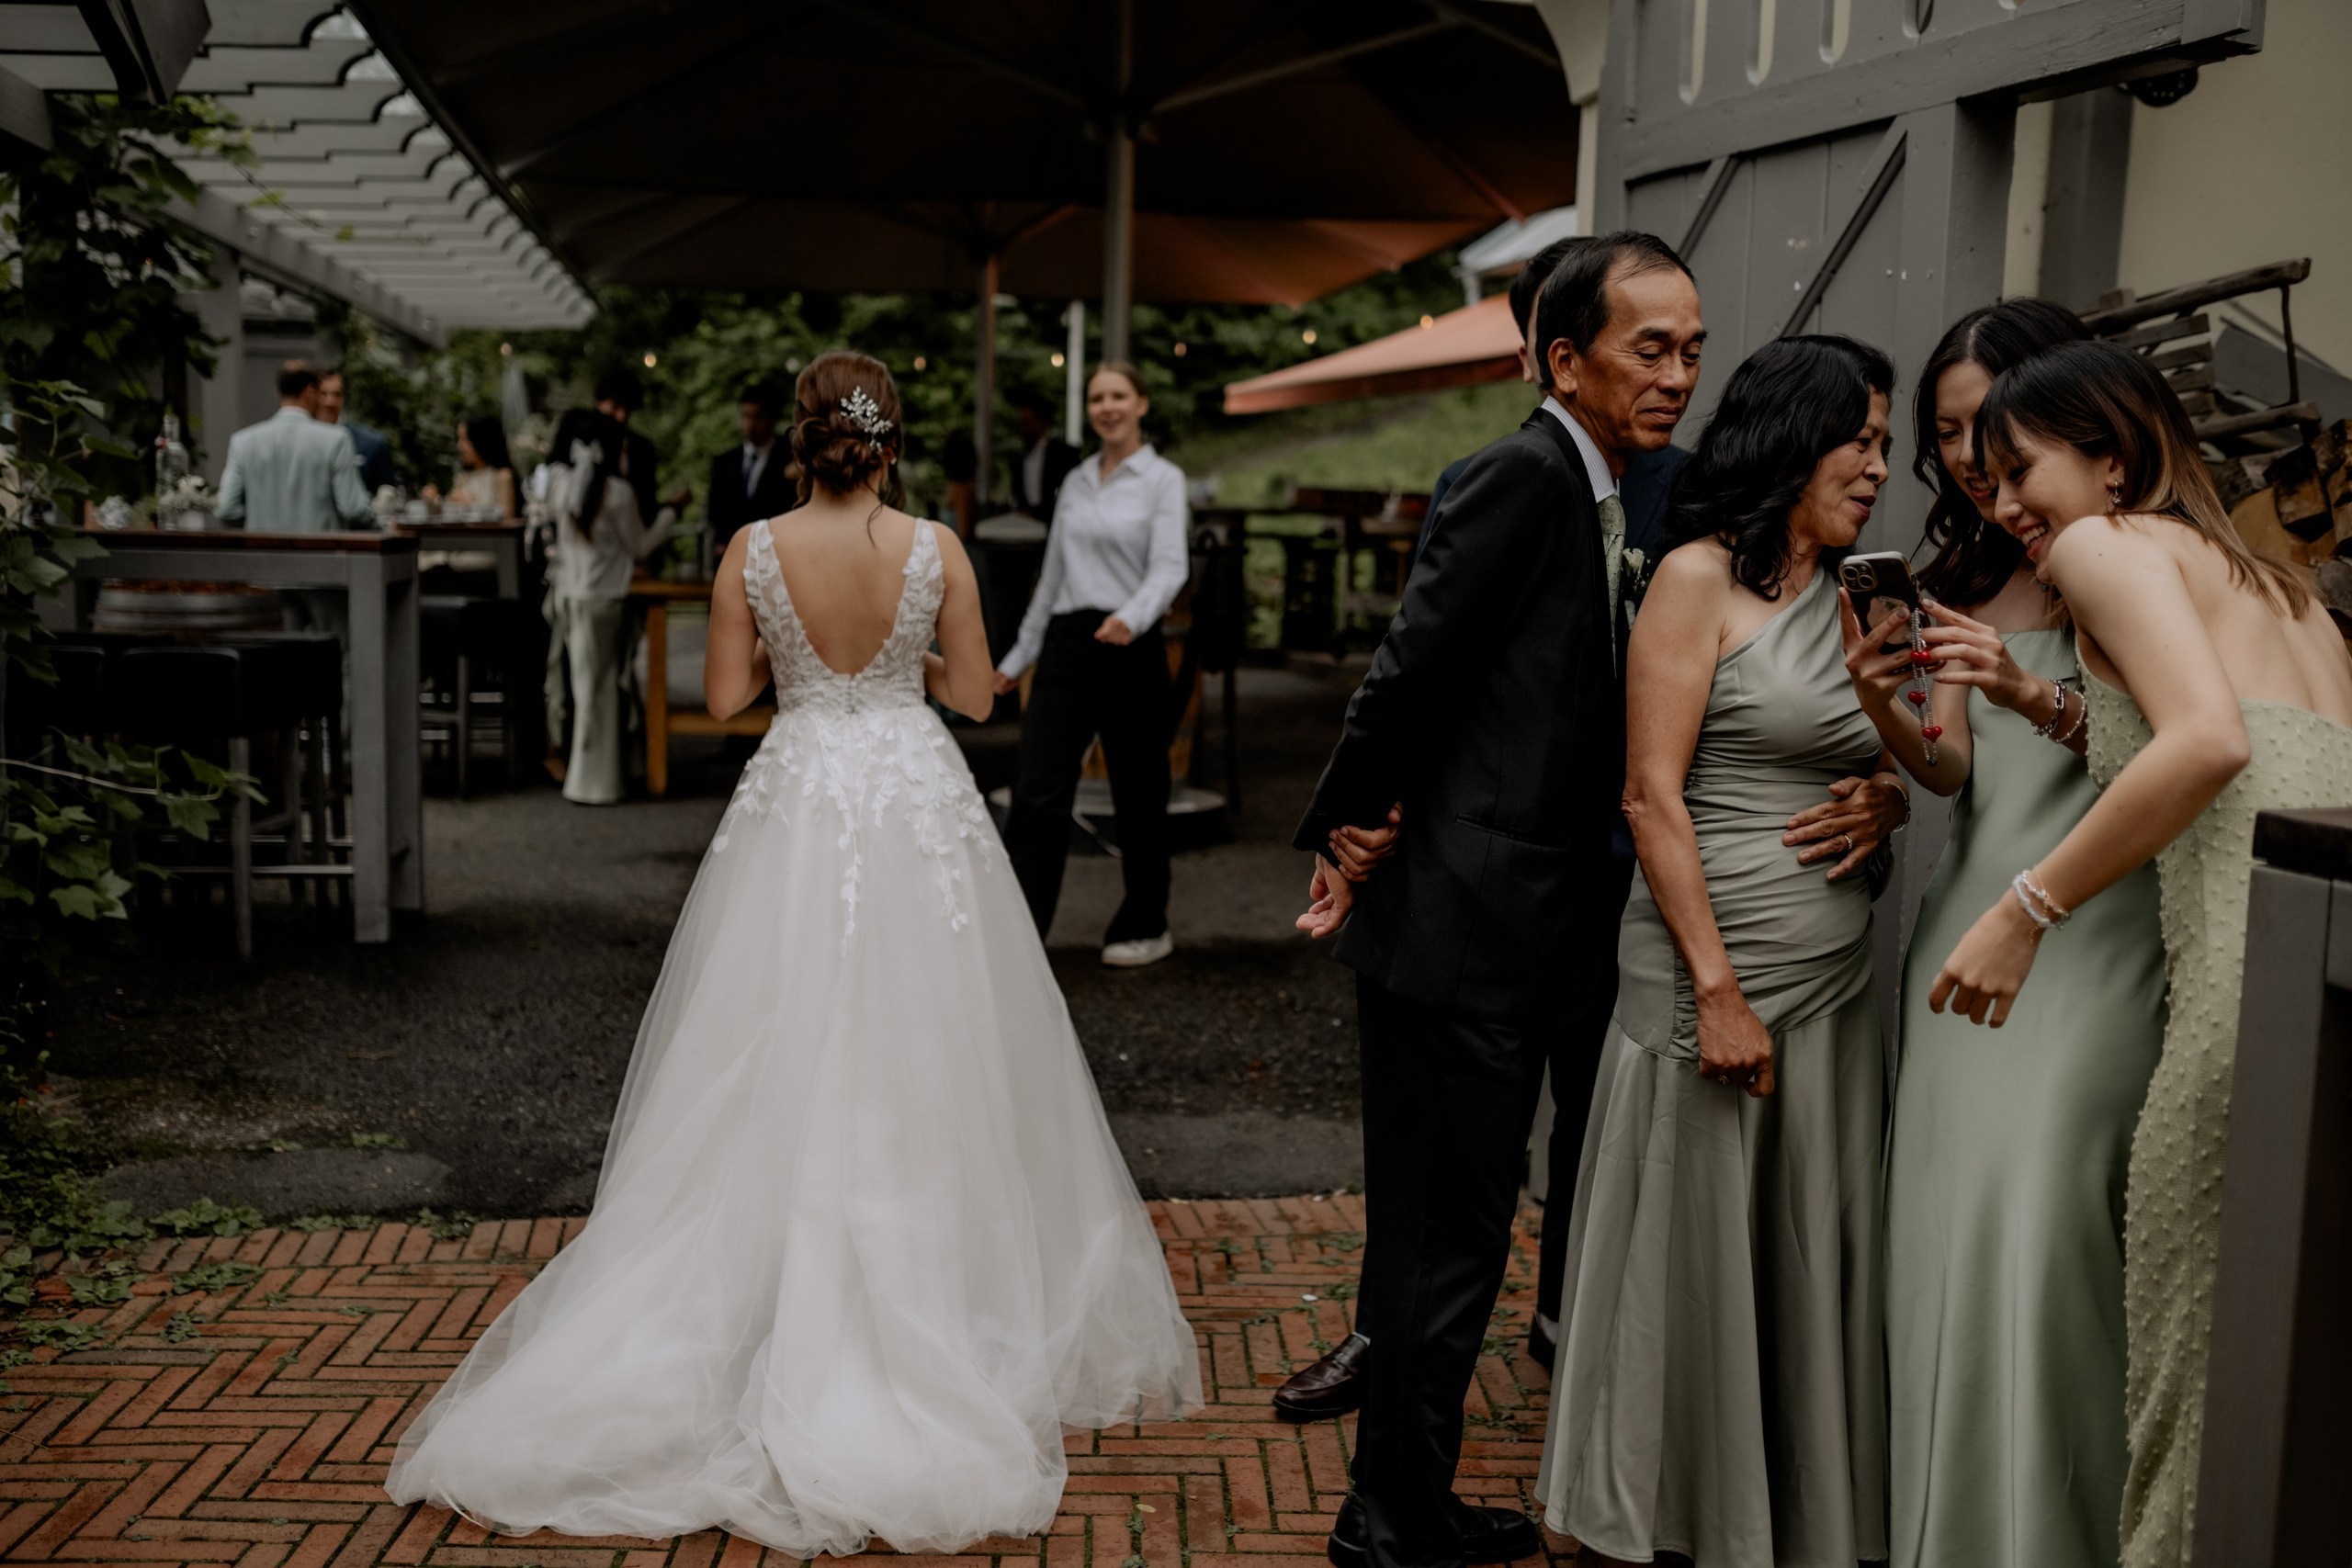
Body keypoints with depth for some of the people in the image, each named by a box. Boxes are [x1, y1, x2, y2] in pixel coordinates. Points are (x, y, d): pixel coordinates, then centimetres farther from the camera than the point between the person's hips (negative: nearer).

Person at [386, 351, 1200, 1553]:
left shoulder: (753, 551, -5)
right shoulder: (936, 550, -6)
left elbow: (723, 694, 0)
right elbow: (974, 694, 0)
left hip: (798, 806, 1)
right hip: (919, 810, 0)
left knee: (784, 1071, 10)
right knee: (920, 1069, 7)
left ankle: (792, 1306, 15)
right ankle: (926, 1305, 14)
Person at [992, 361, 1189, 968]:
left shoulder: (1162, 479, -1)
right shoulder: (1076, 482, 15)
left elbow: (1170, 568, -13)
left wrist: (1131, 617, -33)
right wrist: (1019, 656, 20)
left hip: (1129, 646, -4)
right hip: (1066, 644, 4)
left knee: (1138, 796, 6)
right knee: (1037, 793, -5)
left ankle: (1145, 928, 22)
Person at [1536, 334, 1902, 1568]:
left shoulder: (1854, 599, 13)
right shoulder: (1702, 576, -6)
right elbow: (1654, 793, -12)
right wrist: (1717, 991, -17)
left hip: (1837, 979, 6)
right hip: (1711, 968, -6)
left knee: (1812, 1264, 11)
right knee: (1688, 1257, 4)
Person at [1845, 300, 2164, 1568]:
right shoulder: (1967, 577, 15)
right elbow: (1953, 768, 6)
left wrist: (2039, 699, -24)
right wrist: (1885, 711, -14)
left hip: (2092, 929, -6)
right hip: (1969, 916, 6)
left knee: (2032, 1217, -13)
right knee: (1941, 1218, 3)